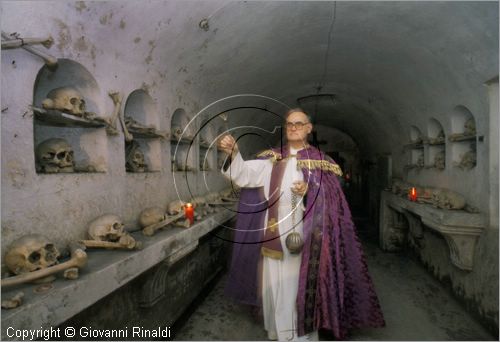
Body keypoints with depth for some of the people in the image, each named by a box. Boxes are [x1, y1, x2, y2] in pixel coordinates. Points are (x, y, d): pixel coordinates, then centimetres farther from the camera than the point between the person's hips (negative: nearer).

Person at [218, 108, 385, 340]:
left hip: (304, 234, -2)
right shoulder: (272, 158, 5)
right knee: (274, 283, 11)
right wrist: (234, 153, -26)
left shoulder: (318, 159, 1)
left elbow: (331, 198, -3)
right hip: (274, 233, 2)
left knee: (301, 284, 5)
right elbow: (245, 174, -8)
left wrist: (309, 191, -22)